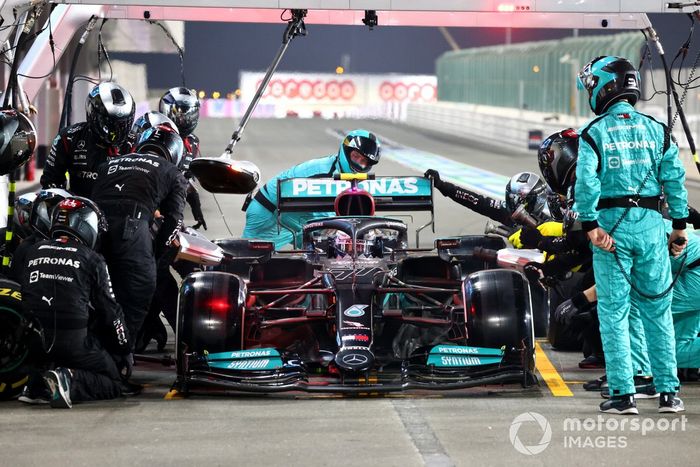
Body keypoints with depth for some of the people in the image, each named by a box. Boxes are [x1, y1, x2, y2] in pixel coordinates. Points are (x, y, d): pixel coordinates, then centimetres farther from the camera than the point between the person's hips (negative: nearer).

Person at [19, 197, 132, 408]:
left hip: (31, 342, 4)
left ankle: (35, 383, 3)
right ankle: (70, 381, -18)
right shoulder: (92, 259, 0)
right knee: (115, 384, 11)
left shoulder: (33, 253, 12)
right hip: (73, 341, -4)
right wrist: (125, 349, 15)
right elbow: (109, 310, 4)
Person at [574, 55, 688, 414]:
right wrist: (680, 226, 9)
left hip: (610, 224, -3)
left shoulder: (594, 133, -4)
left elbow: (586, 183, -14)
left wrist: (591, 227, -11)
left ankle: (623, 394, 1)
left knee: (614, 311, 3)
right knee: (658, 310, 9)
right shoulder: (656, 131, 5)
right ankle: (668, 392, 9)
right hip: (650, 224, 3)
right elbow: (675, 180, 3)